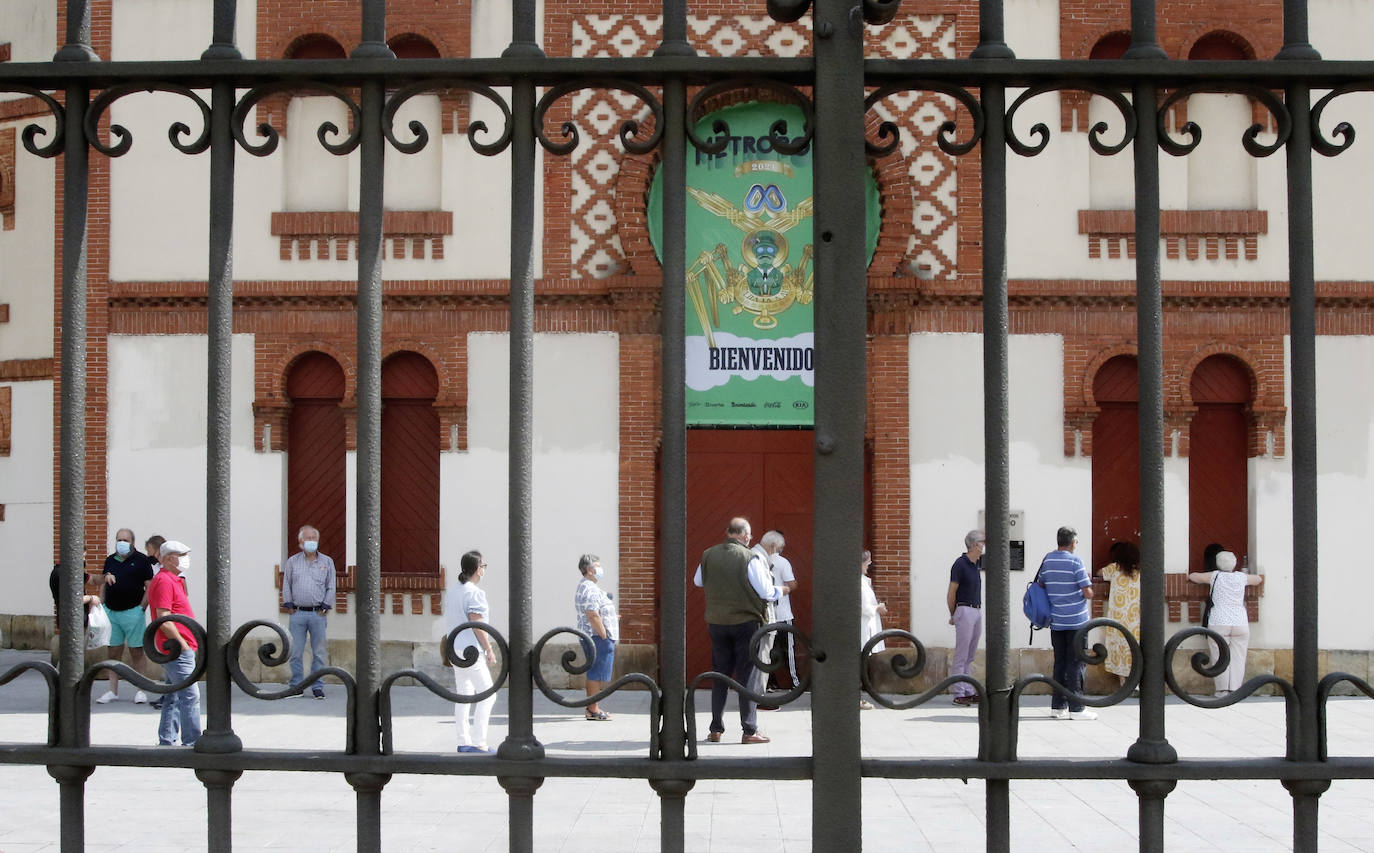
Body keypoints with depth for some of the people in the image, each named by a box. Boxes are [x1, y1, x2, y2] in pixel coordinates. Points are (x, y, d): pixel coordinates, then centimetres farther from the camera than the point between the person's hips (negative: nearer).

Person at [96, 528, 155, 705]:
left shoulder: (141, 560, -1)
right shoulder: (110, 560, 13)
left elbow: (149, 587, -3)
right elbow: (103, 585, 22)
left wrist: (141, 608, -9)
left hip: (133, 612, -4)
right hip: (111, 611, 4)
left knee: (136, 652, 0)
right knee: (114, 652, 6)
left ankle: (140, 690, 6)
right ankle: (113, 691, 11)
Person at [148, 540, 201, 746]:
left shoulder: (174, 580, 19)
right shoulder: (164, 581, -14)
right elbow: (164, 620, -21)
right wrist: (183, 644, -17)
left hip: (179, 649, 11)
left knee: (173, 698, 13)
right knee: (190, 696, -12)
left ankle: (166, 742, 17)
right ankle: (191, 743, -12)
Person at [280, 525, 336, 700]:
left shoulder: (327, 562, 10)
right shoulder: (292, 561, 11)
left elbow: (331, 587, 9)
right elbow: (286, 586, 12)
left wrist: (325, 607, 0)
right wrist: (289, 605, 2)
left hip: (318, 614, 0)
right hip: (298, 613, 0)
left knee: (319, 652, -1)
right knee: (296, 652, -1)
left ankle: (317, 687, 4)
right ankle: (296, 686, 6)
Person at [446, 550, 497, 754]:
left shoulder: (453, 592, 14)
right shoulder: (474, 593, -14)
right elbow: (477, 624, -18)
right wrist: (489, 649, -13)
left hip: (455, 648, 10)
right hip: (471, 649, -10)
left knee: (463, 696, 12)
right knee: (487, 694, -6)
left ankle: (463, 742, 13)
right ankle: (478, 742, -11)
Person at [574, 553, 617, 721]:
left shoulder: (584, 586, 18)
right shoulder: (590, 589, -17)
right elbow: (593, 615, -24)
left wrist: (611, 618, 23)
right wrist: (604, 636, -21)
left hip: (589, 636, 11)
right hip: (598, 637, -11)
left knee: (593, 673, 16)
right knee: (597, 674, -7)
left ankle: (592, 707, 22)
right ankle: (593, 710, -5)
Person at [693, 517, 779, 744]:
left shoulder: (708, 555, 1)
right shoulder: (750, 559, -13)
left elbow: (698, 581, 17)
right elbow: (766, 592, -11)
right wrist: (777, 592, 10)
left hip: (716, 623, 4)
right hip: (745, 621, -4)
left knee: (719, 675, 12)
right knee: (746, 676, 1)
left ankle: (716, 729, 14)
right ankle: (749, 730, 1)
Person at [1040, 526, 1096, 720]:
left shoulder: (1047, 560, 6)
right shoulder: (1075, 561, -11)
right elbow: (1088, 593, -12)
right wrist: (1088, 583, 8)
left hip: (1056, 621, 5)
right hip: (1076, 620, -5)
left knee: (1060, 662, 11)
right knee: (1076, 663, -1)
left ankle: (1058, 706, 12)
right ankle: (1076, 708, -1)